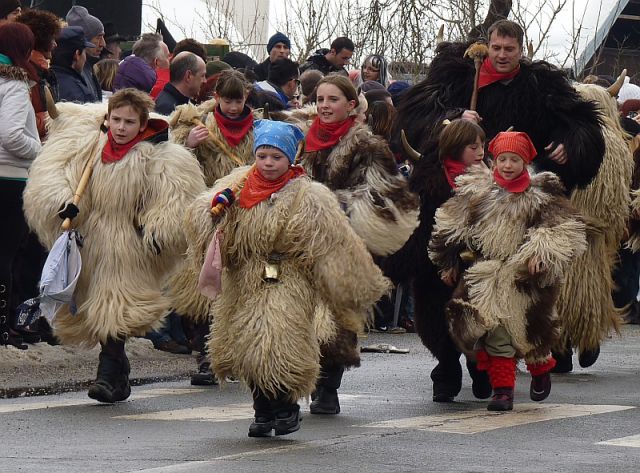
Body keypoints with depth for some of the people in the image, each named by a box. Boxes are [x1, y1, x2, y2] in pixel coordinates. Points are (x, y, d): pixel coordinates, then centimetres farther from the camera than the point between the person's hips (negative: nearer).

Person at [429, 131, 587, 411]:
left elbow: (565, 228, -5)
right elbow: (450, 228, 13)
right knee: (496, 333, -6)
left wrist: (543, 252, -20)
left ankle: (541, 371, 34)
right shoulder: (476, 190, 4)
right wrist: (449, 263, 15)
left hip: (525, 275, -1)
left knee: (529, 330, 5)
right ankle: (502, 389, -2)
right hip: (487, 275, 1)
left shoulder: (541, 193, -2)